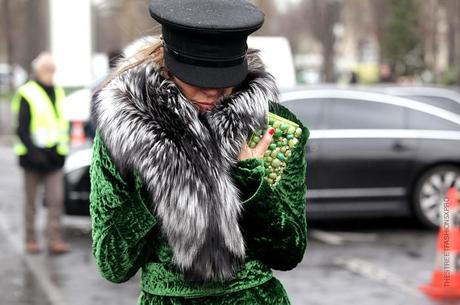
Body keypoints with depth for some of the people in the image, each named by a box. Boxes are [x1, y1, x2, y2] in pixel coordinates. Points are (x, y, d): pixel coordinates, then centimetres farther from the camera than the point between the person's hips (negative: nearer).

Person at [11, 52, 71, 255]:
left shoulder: (58, 93, 12)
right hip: (33, 156, -4)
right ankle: (30, 240, 17)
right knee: (31, 202, 7)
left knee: (56, 200, -6)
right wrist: (33, 152, -17)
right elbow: (22, 129, -9)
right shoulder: (27, 94, -6)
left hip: (53, 156, 4)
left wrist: (62, 150, 12)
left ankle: (54, 240, -5)